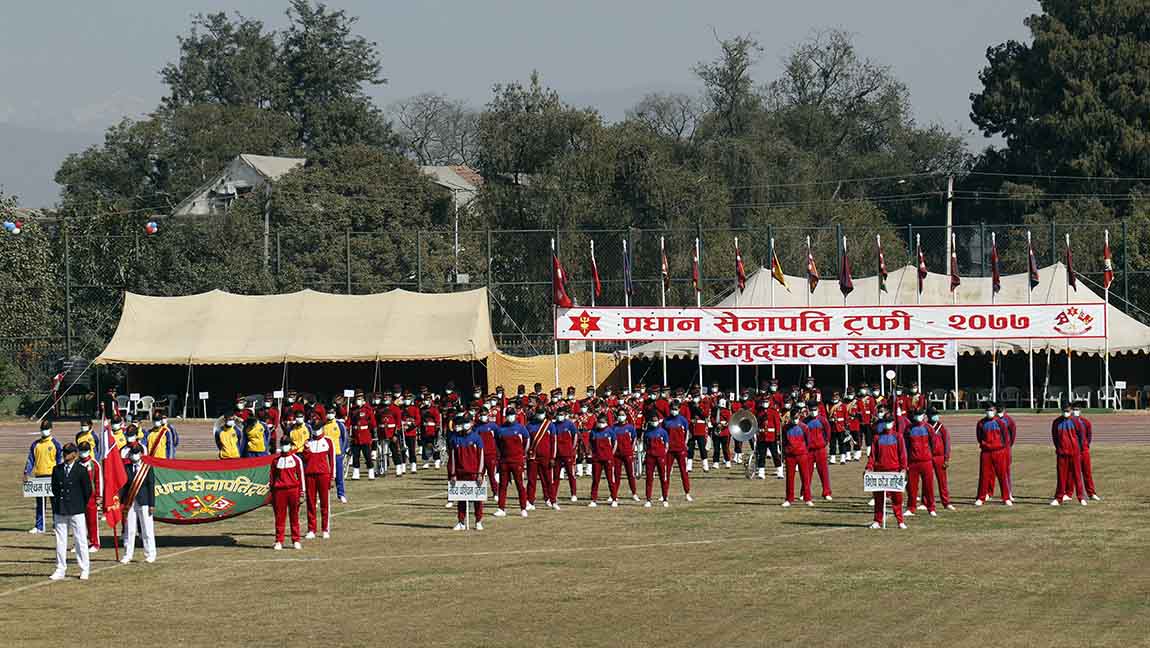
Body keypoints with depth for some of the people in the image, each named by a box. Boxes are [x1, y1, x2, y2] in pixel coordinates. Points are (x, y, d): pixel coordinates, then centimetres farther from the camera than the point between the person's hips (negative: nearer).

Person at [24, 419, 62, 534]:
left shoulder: (55, 444, 1)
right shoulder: (35, 444, 11)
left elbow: (60, 460, -1)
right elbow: (31, 459, 9)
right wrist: (26, 473, -3)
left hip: (51, 476, -4)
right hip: (39, 476, 4)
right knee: (39, 504, 7)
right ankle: (39, 526, 12)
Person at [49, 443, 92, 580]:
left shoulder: (81, 471, -2)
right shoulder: (56, 469, 8)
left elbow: (88, 491, 3)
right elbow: (54, 489, 14)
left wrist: (81, 506, 7)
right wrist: (56, 505, 9)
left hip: (76, 512, -3)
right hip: (60, 511, 3)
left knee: (81, 540, 1)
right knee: (60, 541, 5)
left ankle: (84, 570, 8)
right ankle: (60, 570, 10)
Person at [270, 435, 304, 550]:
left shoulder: (296, 459, 4)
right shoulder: (276, 460, 9)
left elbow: (301, 475, 5)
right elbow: (272, 476, 13)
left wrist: (301, 491, 1)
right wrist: (271, 493, 10)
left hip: (293, 490, -1)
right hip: (279, 491, 1)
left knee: (294, 516, 4)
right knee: (279, 517, 1)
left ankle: (296, 541, 11)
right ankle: (279, 541, 6)